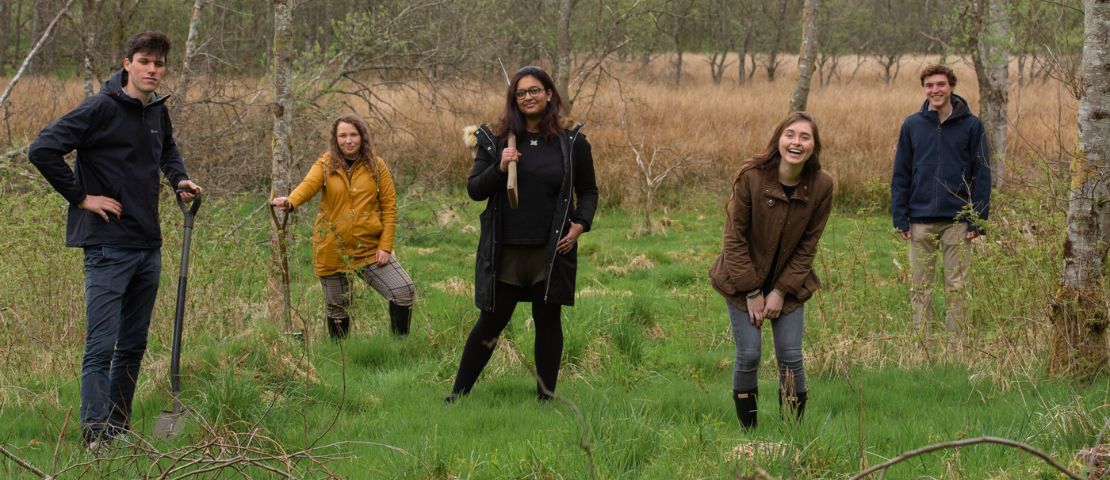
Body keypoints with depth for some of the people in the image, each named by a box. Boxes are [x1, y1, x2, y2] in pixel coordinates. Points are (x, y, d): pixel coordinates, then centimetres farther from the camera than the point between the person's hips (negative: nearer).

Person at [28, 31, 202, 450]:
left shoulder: (158, 112, 10)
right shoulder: (101, 109, -13)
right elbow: (43, 149, -18)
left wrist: (179, 180, 14)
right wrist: (81, 197, -15)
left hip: (148, 247, 8)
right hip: (108, 247, -8)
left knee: (133, 346, 13)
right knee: (101, 347, -8)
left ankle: (119, 427, 22)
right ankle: (96, 435, -6)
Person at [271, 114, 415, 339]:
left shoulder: (376, 165, 1)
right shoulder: (326, 164, -2)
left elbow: (389, 206, 1)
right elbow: (309, 185, -22)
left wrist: (385, 246, -8)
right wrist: (290, 201, -44)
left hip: (370, 247, 1)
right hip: (332, 251, 0)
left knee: (405, 291, -11)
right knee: (337, 308, 10)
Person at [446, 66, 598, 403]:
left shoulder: (572, 142, 2)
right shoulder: (495, 141, 1)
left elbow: (588, 191, 11)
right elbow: (474, 189, 1)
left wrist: (580, 224, -5)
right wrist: (500, 169, -16)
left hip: (552, 251, 0)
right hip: (505, 251, 0)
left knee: (548, 321, 8)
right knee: (491, 322, 6)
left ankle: (546, 398, 17)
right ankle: (458, 394, 16)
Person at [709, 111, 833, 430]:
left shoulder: (821, 185, -12)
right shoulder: (751, 176, -20)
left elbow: (808, 244, -4)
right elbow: (734, 237, -13)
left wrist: (781, 291, -9)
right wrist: (752, 293, -13)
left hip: (789, 281, 2)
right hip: (744, 279, -2)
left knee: (790, 357, -3)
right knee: (749, 355, -6)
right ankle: (748, 433, 7)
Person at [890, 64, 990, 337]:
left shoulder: (971, 126, 1)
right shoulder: (912, 125, 5)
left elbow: (982, 175, 0)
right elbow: (901, 174, 7)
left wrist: (977, 219, -6)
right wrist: (900, 218, 0)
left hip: (957, 221, -2)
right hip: (921, 220, 2)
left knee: (956, 287, 2)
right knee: (920, 288, 5)